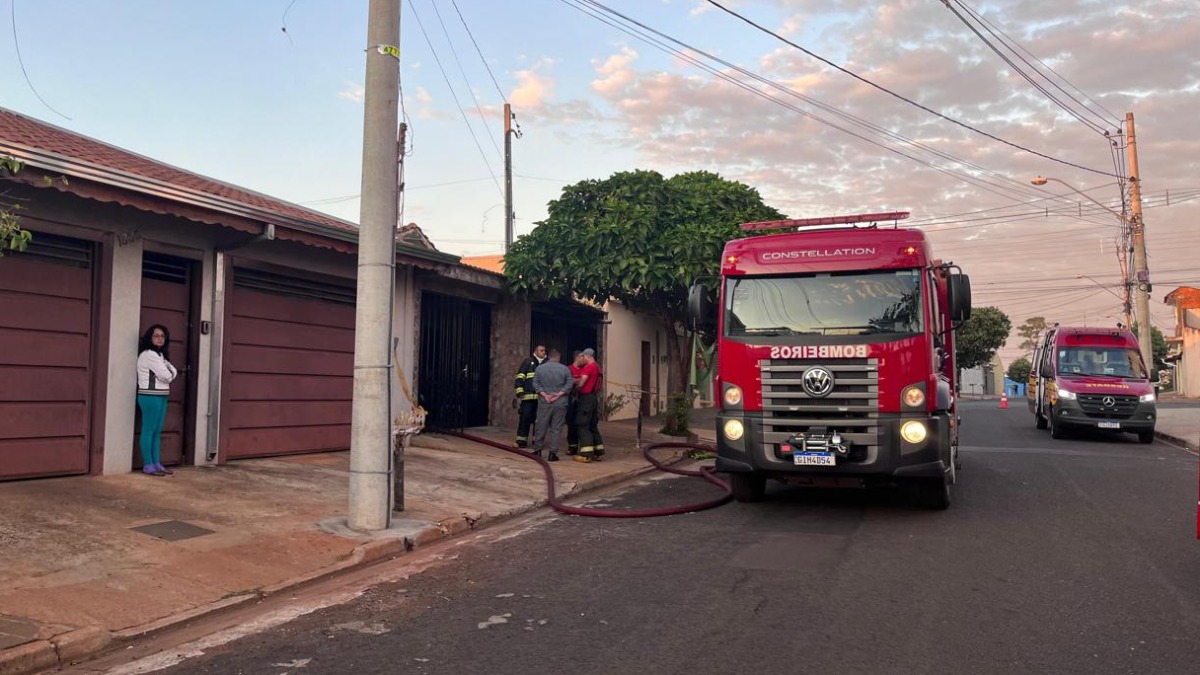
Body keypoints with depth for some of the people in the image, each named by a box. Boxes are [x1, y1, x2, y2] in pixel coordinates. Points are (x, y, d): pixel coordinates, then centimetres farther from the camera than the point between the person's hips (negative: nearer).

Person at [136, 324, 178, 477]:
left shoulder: (159, 355, 19)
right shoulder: (148, 354, -11)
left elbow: (173, 372, 14)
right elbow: (165, 375, -13)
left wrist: (168, 374, -5)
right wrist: (168, 374, 7)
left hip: (161, 396, 10)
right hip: (150, 396, -10)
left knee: (157, 431, 10)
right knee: (148, 430, -6)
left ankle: (156, 463, 13)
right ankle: (148, 465, -4)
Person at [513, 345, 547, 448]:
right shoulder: (528, 362, 5)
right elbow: (519, 378, 2)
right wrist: (519, 393, -6)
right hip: (528, 396, -2)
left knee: (539, 420, 6)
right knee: (525, 418, -4)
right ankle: (521, 440, 2)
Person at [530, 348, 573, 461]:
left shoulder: (539, 368, 1)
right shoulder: (565, 369, -2)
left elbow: (536, 384, -2)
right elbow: (569, 384, -6)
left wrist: (544, 395, -7)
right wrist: (559, 394, -9)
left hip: (544, 403, 1)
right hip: (560, 403, -1)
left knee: (541, 427, 11)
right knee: (556, 428, 4)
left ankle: (538, 450, 21)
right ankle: (553, 453, 3)